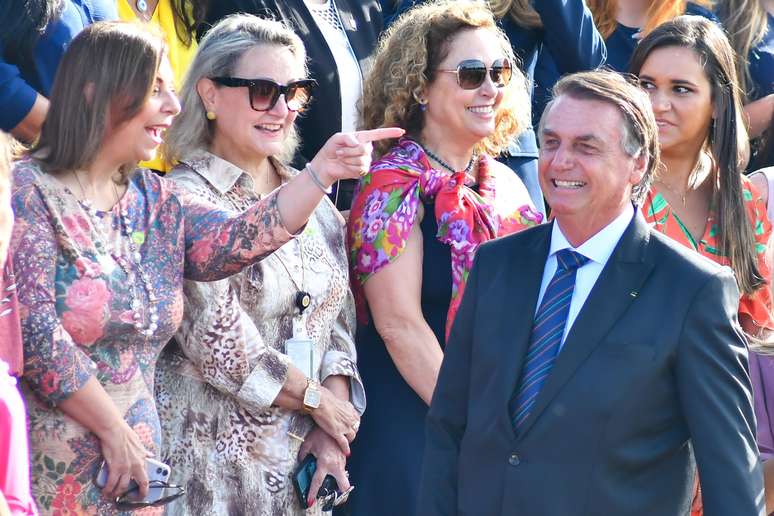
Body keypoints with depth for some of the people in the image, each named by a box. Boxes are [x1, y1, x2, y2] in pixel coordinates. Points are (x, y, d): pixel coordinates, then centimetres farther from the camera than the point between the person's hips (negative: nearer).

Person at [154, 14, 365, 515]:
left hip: (306, 459, 6)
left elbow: (339, 322, 10)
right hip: (217, 465, -6)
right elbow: (219, 344, -16)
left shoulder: (313, 201, 11)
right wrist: (318, 402, -7)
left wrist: (332, 433, -5)